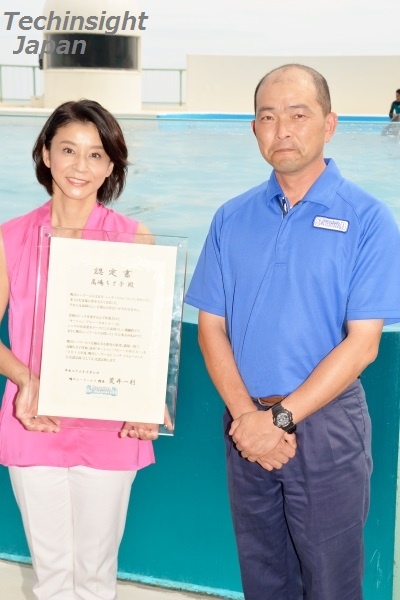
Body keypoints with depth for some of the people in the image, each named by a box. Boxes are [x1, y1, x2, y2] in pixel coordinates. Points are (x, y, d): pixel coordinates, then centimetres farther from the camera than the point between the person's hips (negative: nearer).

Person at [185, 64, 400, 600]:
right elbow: (211, 327, 2)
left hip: (326, 428, -3)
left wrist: (280, 418, -15)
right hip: (247, 428, 3)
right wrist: (245, 414, -11)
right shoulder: (231, 219, 3)